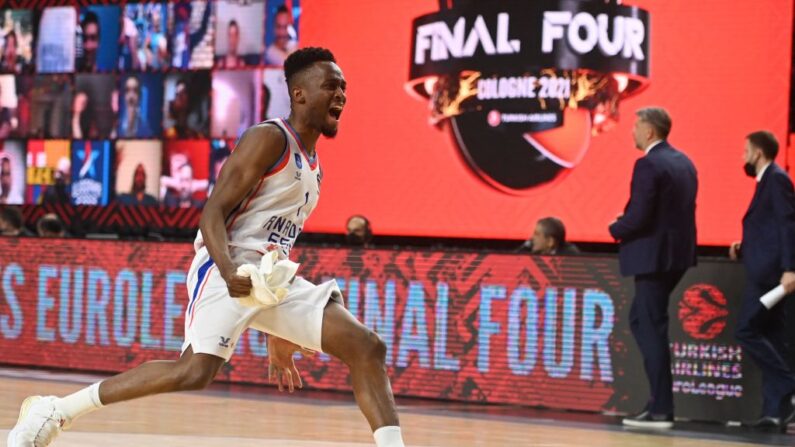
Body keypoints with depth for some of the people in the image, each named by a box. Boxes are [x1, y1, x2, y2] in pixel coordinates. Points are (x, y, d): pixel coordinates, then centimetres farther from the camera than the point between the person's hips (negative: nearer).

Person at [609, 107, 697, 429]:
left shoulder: (648, 165, -17)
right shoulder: (683, 162, 12)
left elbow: (638, 216, -22)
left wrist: (616, 229, -2)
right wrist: (628, 223, 13)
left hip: (654, 255, -9)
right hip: (678, 253, 9)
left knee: (651, 328, -4)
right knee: (641, 319, 21)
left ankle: (661, 409, -4)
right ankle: (659, 399, 20)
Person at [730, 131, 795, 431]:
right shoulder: (767, 182, 20)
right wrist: (743, 248, 12)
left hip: (771, 272, -10)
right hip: (764, 272, 10)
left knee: (747, 331, -12)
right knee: (770, 339, 6)